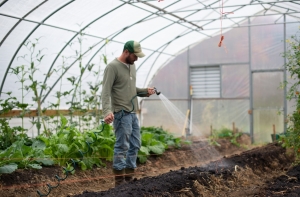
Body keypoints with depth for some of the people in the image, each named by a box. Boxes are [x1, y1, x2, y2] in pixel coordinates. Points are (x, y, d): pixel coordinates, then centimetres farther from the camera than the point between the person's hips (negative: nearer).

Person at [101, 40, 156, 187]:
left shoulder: (132, 66, 14)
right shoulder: (113, 67, -12)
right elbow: (106, 92, -19)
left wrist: (145, 91, 4)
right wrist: (107, 111, -32)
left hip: (133, 113, 9)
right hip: (121, 113, -9)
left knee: (135, 146, 12)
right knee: (122, 147, -5)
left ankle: (129, 178, 21)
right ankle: (119, 181, 2)